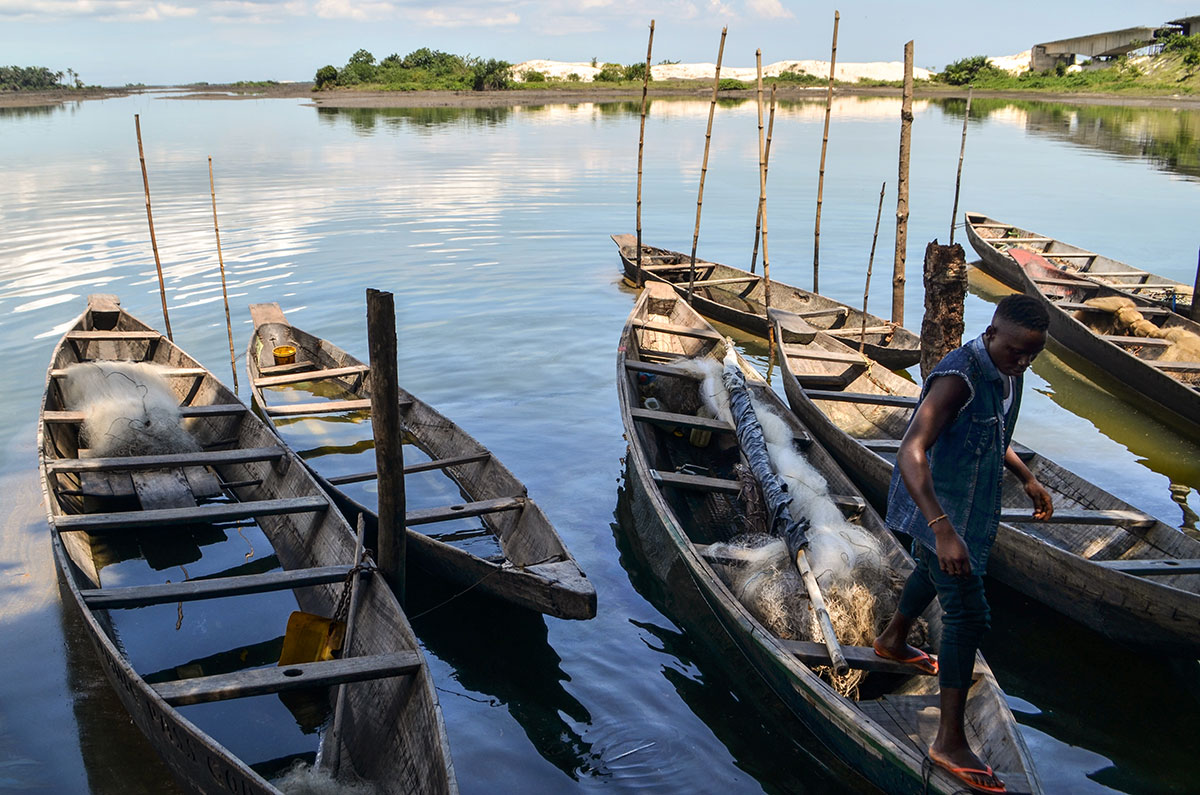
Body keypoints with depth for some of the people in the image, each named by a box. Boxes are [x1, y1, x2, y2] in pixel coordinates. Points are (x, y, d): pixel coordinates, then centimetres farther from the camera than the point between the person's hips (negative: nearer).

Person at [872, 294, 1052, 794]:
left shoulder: (1006, 374, 0)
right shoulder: (959, 377, -30)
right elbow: (910, 454, -39)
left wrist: (1026, 478, 17)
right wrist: (943, 529, -47)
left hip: (970, 504, 9)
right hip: (939, 508, -9)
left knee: (933, 572, 30)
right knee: (968, 613, -8)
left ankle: (893, 641, 59)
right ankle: (951, 742, 0)